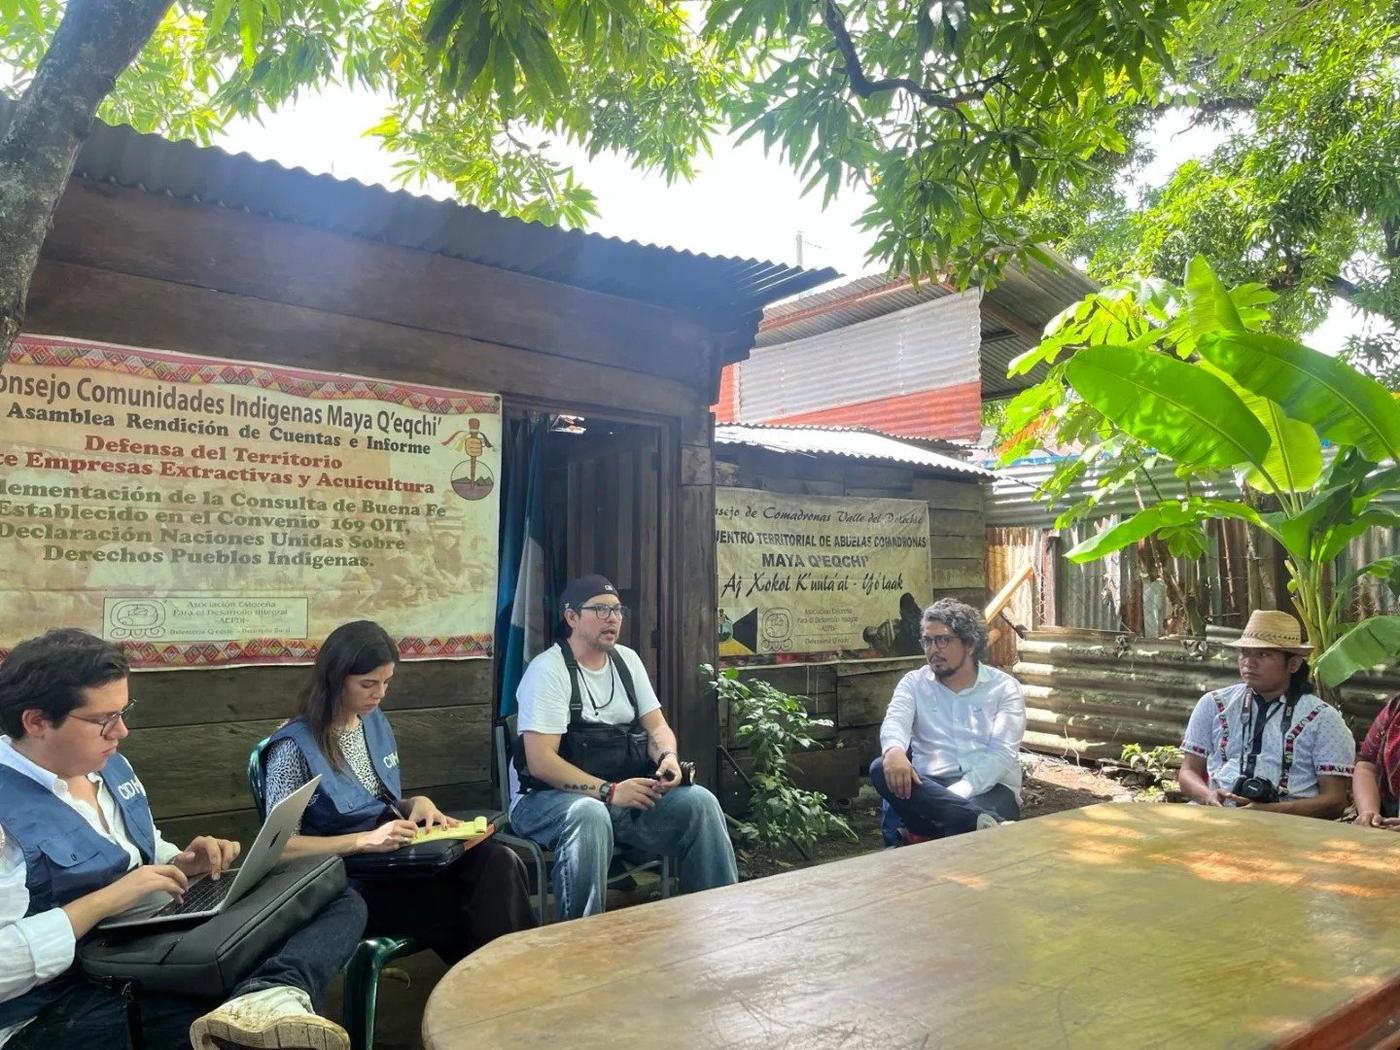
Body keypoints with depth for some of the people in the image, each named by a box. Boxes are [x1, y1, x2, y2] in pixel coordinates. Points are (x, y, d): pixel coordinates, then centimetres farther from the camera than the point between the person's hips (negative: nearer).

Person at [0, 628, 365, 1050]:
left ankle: (268, 994, -35)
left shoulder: (109, 765, 10)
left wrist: (181, 866, 2)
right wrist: (102, 901, -24)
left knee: (343, 906, -12)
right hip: (63, 1001, -9)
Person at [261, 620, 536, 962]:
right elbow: (282, 846, -13)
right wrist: (365, 840, -25)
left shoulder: (375, 721, 11)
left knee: (499, 863, -24)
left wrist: (417, 805, -1)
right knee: (484, 904, -27)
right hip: (349, 884, -6)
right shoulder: (295, 746, -11)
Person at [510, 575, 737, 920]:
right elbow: (540, 761, -20)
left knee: (700, 802, -16)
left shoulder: (627, 660, 10)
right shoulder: (548, 670, -12)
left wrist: (668, 757, -13)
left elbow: (657, 727, 11)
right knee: (591, 815, -39)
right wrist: (609, 791, -27)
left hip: (622, 792, 6)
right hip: (550, 798, -6)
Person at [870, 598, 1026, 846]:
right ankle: (980, 822, -39)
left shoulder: (1004, 687, 6)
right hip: (929, 786, 4)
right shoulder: (914, 682, 13)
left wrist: (953, 798, -23)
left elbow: (1002, 753, -7)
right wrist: (894, 750, -36)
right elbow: (896, 720, -8)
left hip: (989, 787, -4)